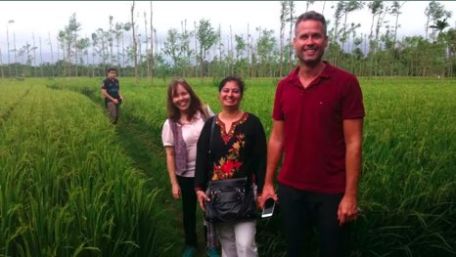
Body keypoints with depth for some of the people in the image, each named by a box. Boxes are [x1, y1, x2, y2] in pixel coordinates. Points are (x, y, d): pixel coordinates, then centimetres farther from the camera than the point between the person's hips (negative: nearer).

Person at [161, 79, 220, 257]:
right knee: (189, 211, 19)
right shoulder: (170, 124, -9)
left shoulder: (205, 112, -8)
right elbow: (170, 155, -6)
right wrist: (174, 183, -6)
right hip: (186, 176, 0)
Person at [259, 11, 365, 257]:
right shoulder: (284, 86, 2)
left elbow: (353, 142, -11)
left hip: (332, 191, -3)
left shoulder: (346, 83, -10)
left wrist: (350, 194, -13)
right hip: (290, 188, 4)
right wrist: (268, 183, 6)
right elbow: (277, 138, 6)